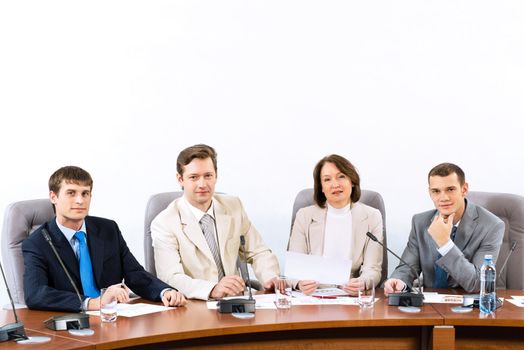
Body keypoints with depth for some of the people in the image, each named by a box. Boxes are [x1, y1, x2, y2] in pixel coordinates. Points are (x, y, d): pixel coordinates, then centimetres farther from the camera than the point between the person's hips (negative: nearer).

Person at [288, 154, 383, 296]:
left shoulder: (372, 217, 7)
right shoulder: (304, 216, 7)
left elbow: (372, 269, 0)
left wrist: (361, 283, -24)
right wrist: (300, 283, -24)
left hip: (351, 296, 1)